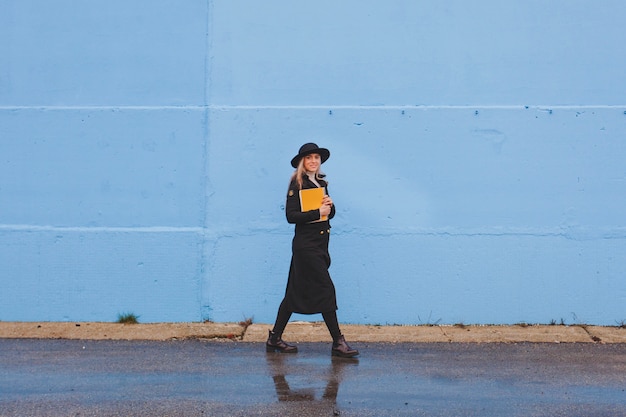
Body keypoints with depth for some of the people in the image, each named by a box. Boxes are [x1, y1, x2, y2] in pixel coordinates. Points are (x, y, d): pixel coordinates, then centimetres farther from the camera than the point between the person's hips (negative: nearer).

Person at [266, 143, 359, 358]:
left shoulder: (321, 183, 14)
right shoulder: (298, 184, -8)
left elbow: (329, 214, 17)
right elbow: (291, 215, -16)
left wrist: (330, 206, -4)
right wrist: (318, 213, -18)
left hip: (319, 244, 8)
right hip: (306, 244, -8)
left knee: (296, 292, 11)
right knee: (325, 290, -8)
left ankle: (275, 339, 17)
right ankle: (338, 342, -4)